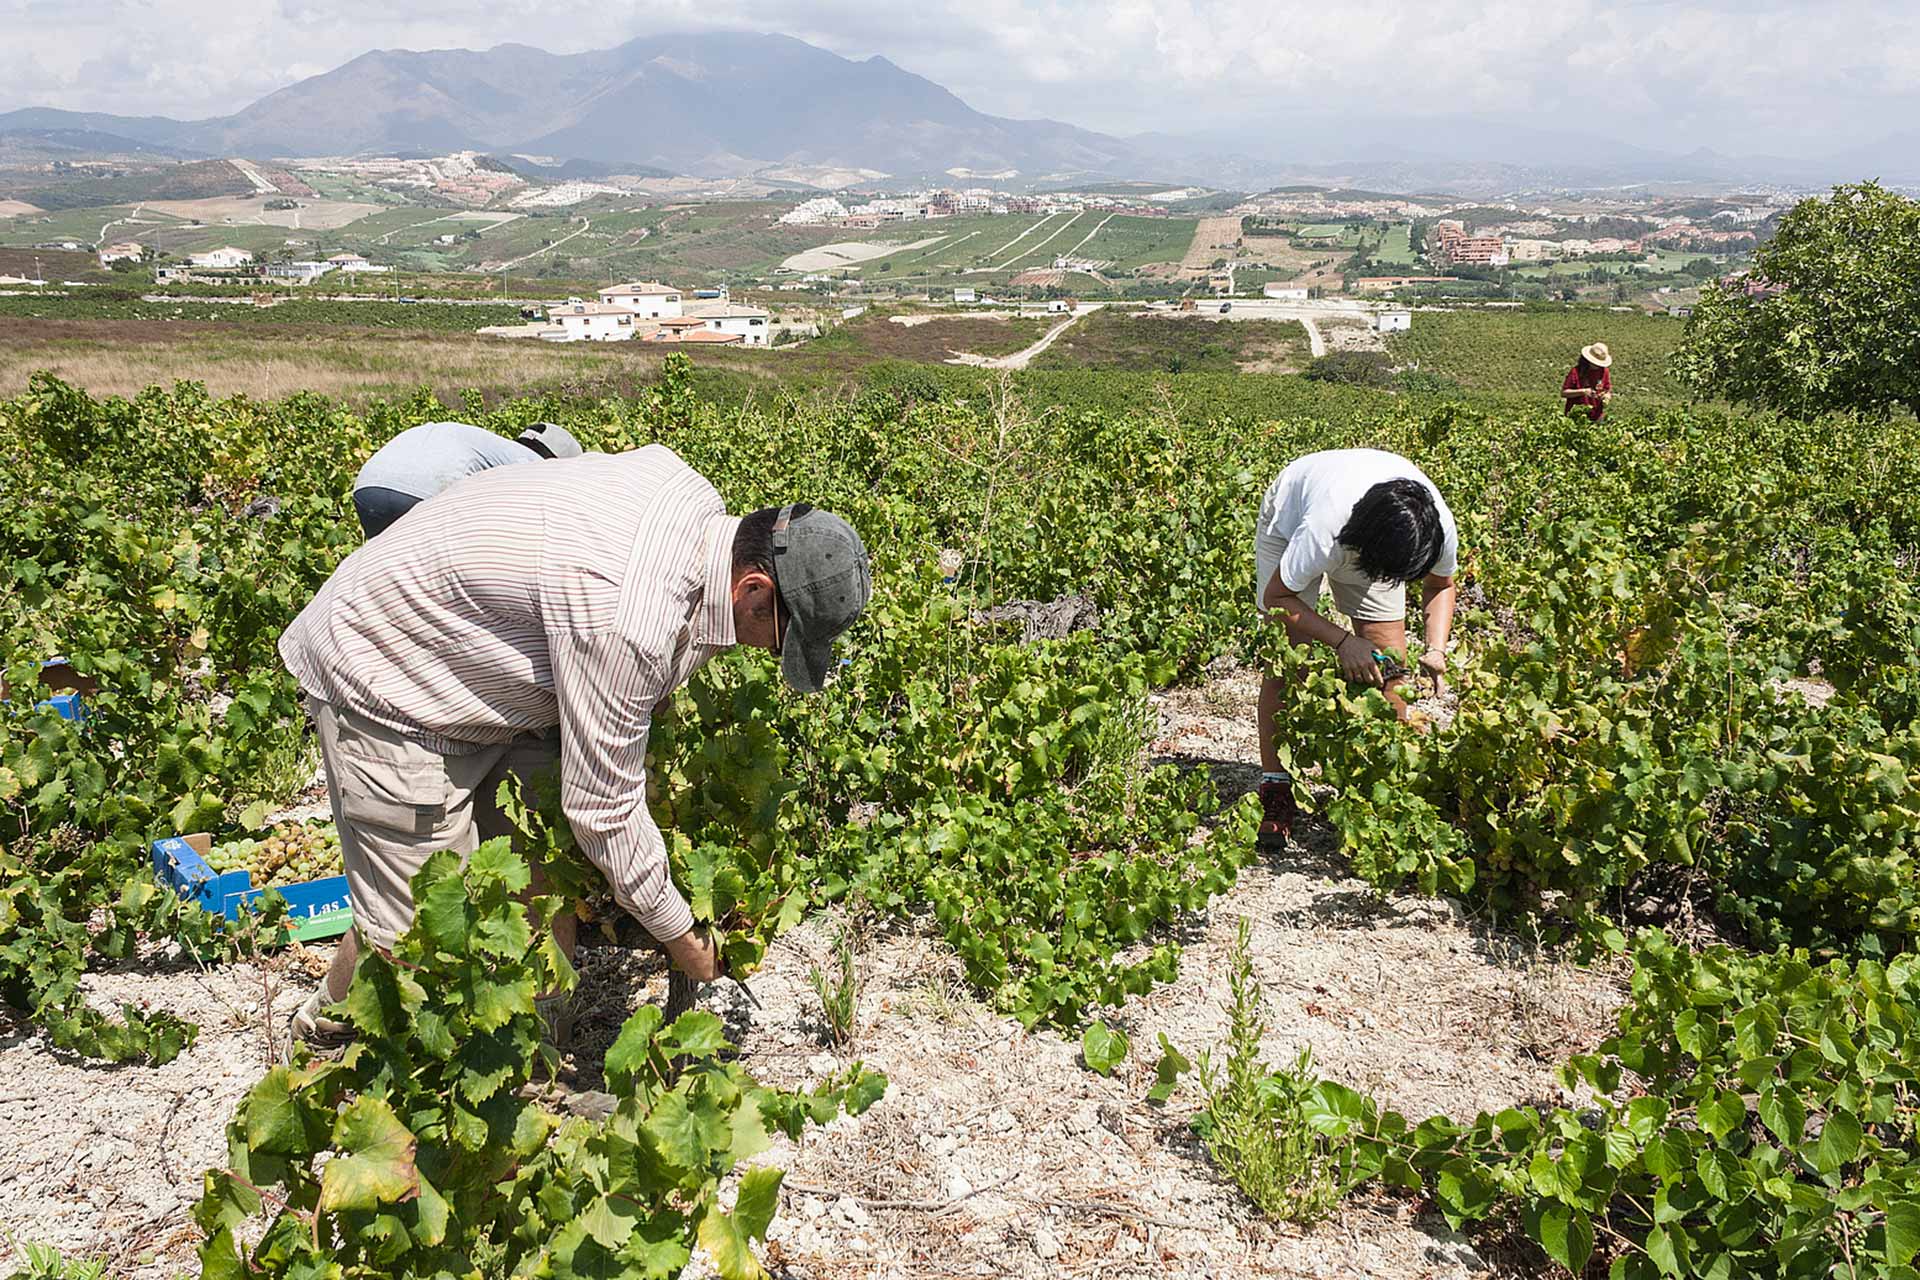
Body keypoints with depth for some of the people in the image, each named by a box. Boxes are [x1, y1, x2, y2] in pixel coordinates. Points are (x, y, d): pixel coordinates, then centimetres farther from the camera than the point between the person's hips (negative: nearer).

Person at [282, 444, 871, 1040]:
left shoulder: (697, 505, -11)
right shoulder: (626, 616, -38)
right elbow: (602, 807, -28)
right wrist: (681, 935, -14)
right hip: (386, 681, -9)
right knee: (412, 930, -5)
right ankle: (326, 1026, 26)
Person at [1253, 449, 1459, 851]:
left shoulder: (1440, 529, -33)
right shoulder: (1323, 530, -45)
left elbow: (1440, 586, -8)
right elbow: (1277, 598, -27)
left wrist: (1436, 649, -23)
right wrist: (1343, 641, -37)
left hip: (1371, 538, 3)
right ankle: (1274, 788, -5)